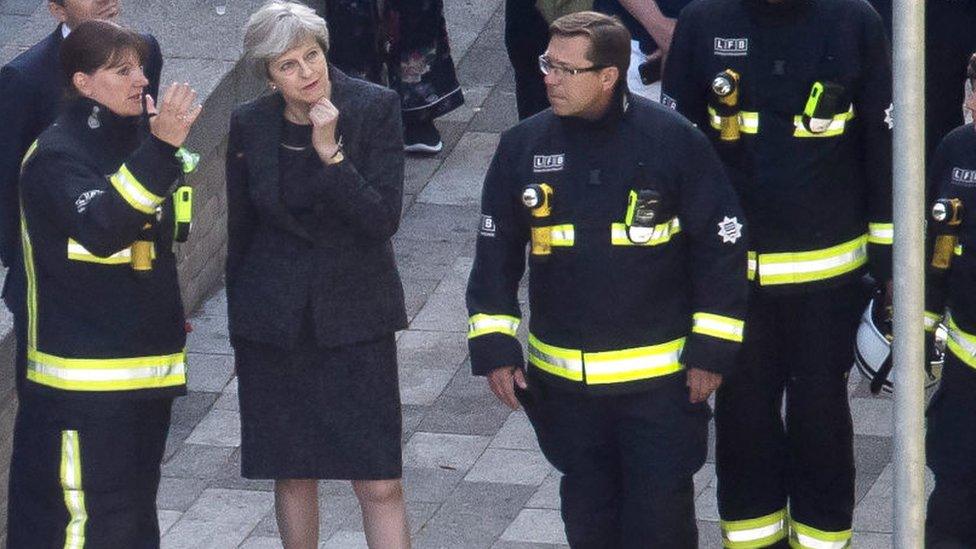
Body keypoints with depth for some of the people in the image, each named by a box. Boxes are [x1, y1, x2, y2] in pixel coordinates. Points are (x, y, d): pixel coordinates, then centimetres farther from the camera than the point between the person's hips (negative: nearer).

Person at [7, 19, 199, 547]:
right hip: (83, 379, -9)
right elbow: (101, 226, -31)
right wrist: (160, 148, -37)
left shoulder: (134, 143, 15)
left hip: (146, 373, 9)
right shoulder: (56, 155, -11)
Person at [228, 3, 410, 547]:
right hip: (272, 317, 2)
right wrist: (236, 329, 14)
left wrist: (331, 151, -23)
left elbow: (384, 218, -14)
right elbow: (238, 232, 10)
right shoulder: (251, 124, 0)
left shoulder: (376, 107, -8)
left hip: (355, 313, -2)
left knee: (380, 483, -6)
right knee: (293, 476, 10)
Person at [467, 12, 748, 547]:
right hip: (562, 378, 4)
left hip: (661, 376, -3)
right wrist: (494, 347, 2)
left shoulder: (675, 141, -10)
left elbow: (722, 244, -4)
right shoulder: (523, 146, 0)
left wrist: (711, 350, -5)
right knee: (587, 506, 15)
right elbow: (495, 253, 8)